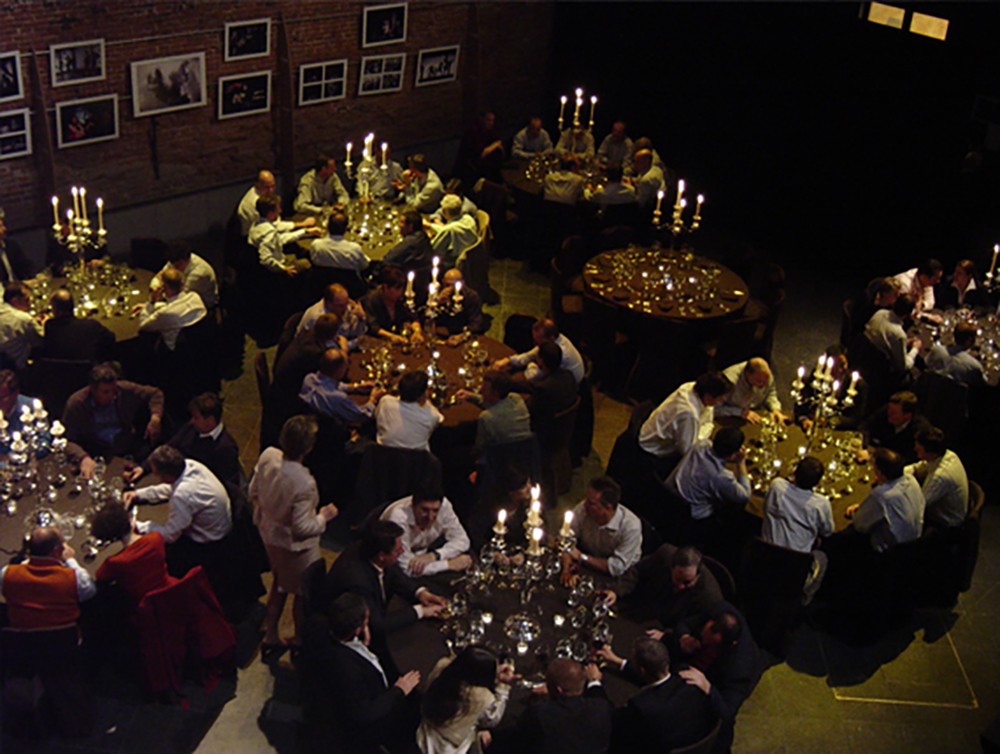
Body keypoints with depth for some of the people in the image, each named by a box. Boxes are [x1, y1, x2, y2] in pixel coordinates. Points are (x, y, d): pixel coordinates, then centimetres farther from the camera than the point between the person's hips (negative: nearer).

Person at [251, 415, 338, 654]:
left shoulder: (268, 456, -19)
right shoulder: (304, 484, -39)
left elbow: (254, 492, -2)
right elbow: (302, 528, -29)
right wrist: (324, 517, -11)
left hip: (269, 533, 7)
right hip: (294, 545, -7)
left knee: (280, 584, 30)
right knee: (303, 593, 21)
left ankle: (270, 637, 46)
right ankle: (300, 642, 42)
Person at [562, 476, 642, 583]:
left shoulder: (631, 526, -29)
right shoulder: (583, 509, -20)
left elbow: (617, 567, -26)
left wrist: (581, 557, -24)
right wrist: (566, 568, -33)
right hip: (586, 567, 3)